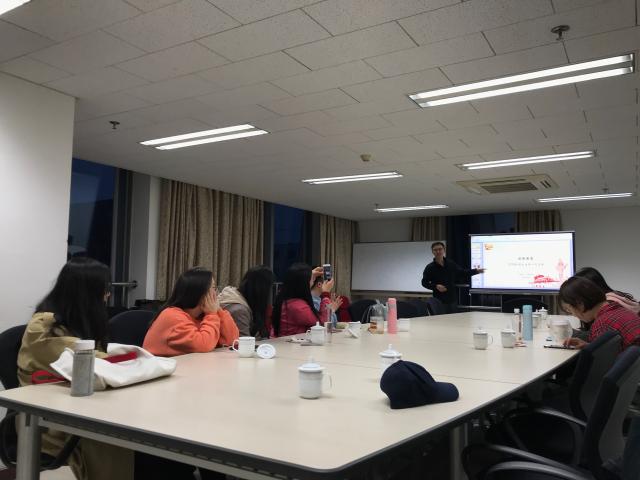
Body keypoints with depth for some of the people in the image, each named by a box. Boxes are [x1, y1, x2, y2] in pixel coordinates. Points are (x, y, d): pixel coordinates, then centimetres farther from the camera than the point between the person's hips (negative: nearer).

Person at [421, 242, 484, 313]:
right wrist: (435, 286, -18)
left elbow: (462, 272, 19)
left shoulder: (451, 264, 6)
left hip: (453, 300, 4)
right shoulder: (430, 268, -5)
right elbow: (424, 282, -2)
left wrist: (476, 271, 12)